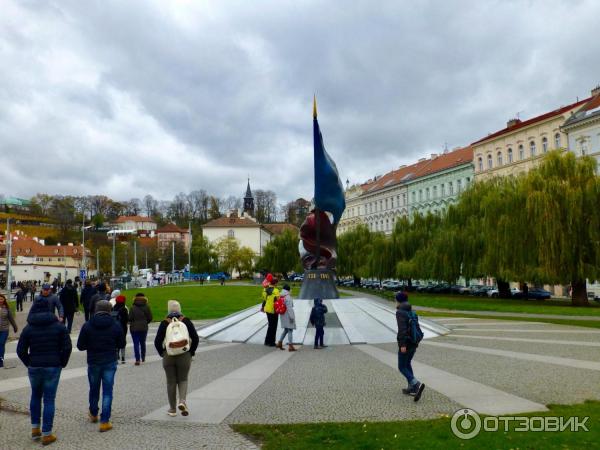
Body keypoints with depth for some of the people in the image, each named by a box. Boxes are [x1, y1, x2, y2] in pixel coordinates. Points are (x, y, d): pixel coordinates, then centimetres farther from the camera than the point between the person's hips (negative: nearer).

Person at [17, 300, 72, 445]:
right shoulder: (59, 326, -3)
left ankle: (35, 429, 25)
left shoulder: (28, 328, 0)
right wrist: (62, 363, 5)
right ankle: (46, 434, 6)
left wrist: (29, 363, 10)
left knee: (36, 396, 21)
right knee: (49, 399, 3)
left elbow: (20, 350, -1)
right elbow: (67, 347, -7)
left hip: (34, 367, 2)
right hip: (53, 367, -2)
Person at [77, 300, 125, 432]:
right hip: (110, 363, -1)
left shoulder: (87, 326, -7)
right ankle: (104, 421, 1)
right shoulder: (116, 326, -7)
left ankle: (93, 414, 40)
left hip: (93, 363, 1)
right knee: (107, 392, 3)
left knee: (94, 389, 20)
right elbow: (122, 344, 2)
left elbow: (80, 346, -5)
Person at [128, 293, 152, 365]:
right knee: (143, 342, 18)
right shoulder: (146, 307, -4)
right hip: (144, 328, 3)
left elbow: (130, 318, -11)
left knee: (136, 344, 0)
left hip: (134, 328, -3)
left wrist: (132, 323, 11)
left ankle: (137, 359, -6)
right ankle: (143, 358, 26)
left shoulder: (133, 307, -11)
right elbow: (150, 318, -2)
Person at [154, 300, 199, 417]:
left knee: (171, 382, 10)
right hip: (184, 356, 0)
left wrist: (162, 353, 8)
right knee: (183, 380, 13)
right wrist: (191, 352, 5)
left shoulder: (165, 323, -4)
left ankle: (172, 409, 16)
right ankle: (182, 401, -11)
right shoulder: (186, 321, -2)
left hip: (168, 356, 0)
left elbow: (157, 341, -5)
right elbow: (195, 339, -6)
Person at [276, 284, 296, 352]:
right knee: (290, 330, -2)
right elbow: (289, 308, -20)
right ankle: (290, 346, 0)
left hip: (283, 315, 8)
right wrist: (292, 317, -17)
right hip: (288, 315, -8)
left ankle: (280, 343, 21)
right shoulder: (288, 297, -17)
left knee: (286, 330, 20)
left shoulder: (281, 296, 6)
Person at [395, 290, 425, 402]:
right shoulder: (411, 311, 10)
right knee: (407, 363, 22)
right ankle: (412, 388, 23)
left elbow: (402, 328, -23)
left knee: (402, 367, 1)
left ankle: (417, 385, -18)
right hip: (414, 343, 8)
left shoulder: (400, 312, -14)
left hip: (405, 344, -8)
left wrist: (402, 344, -24)